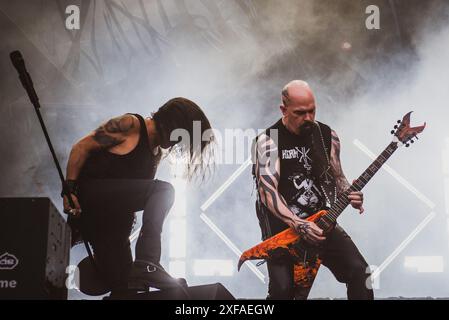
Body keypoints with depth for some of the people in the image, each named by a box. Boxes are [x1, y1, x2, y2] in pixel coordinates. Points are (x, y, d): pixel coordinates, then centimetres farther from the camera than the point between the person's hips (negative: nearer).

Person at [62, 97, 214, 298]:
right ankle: (146, 264, -26)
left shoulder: (157, 153, 16)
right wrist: (69, 189, -16)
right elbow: (82, 147, -9)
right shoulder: (129, 125, -7)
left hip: (114, 217, 8)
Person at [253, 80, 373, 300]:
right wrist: (299, 225, -30)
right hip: (283, 227, -4)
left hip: (321, 223, 4)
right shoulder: (267, 141, -10)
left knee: (359, 272, -15)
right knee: (283, 288, -21)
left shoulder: (327, 135, 5)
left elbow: (337, 176, 15)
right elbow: (268, 191, -18)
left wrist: (350, 194, -9)